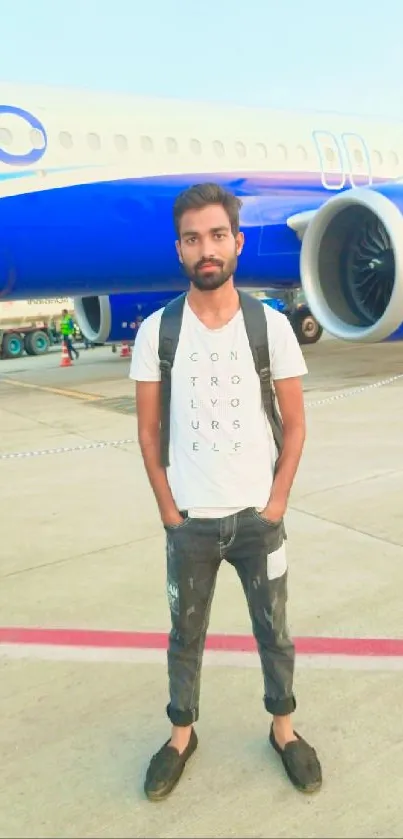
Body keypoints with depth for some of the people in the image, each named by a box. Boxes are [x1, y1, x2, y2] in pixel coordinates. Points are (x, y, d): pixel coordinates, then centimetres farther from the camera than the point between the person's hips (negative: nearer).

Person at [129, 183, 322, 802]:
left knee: (274, 630, 16)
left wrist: (276, 503, -5)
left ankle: (283, 727, 40)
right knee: (185, 634, 17)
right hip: (189, 521, 0)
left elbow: (294, 423, -1)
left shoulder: (271, 326, -7)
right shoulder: (156, 331, -7)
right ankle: (182, 733, 38)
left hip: (258, 517, 0)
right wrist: (168, 511, -3)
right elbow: (148, 429, -1)